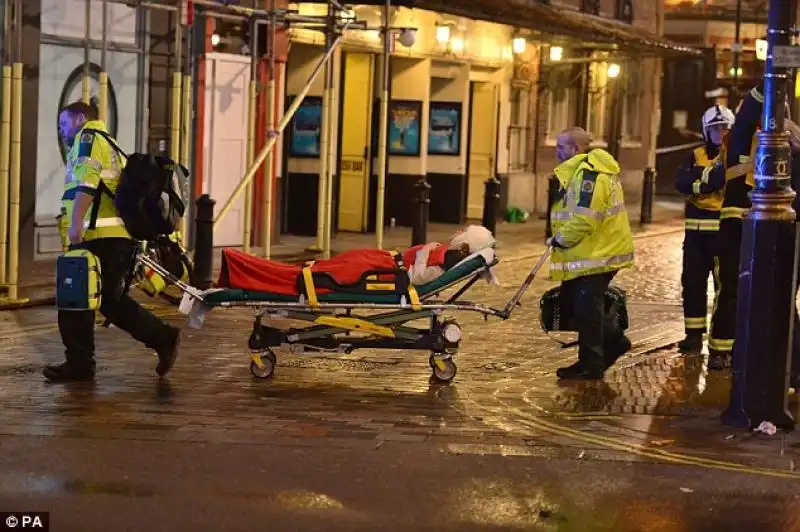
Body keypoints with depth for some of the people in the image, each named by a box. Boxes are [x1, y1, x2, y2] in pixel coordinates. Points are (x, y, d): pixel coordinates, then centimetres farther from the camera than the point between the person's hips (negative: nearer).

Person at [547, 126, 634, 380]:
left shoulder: (588, 173, -21)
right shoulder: (580, 170, 14)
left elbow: (583, 219, -27)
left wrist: (559, 239, -13)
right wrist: (562, 238, 14)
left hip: (596, 254, -11)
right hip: (596, 249, 11)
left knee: (586, 308, -3)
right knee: (573, 300, 17)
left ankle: (591, 365, 6)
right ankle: (614, 340, 26)